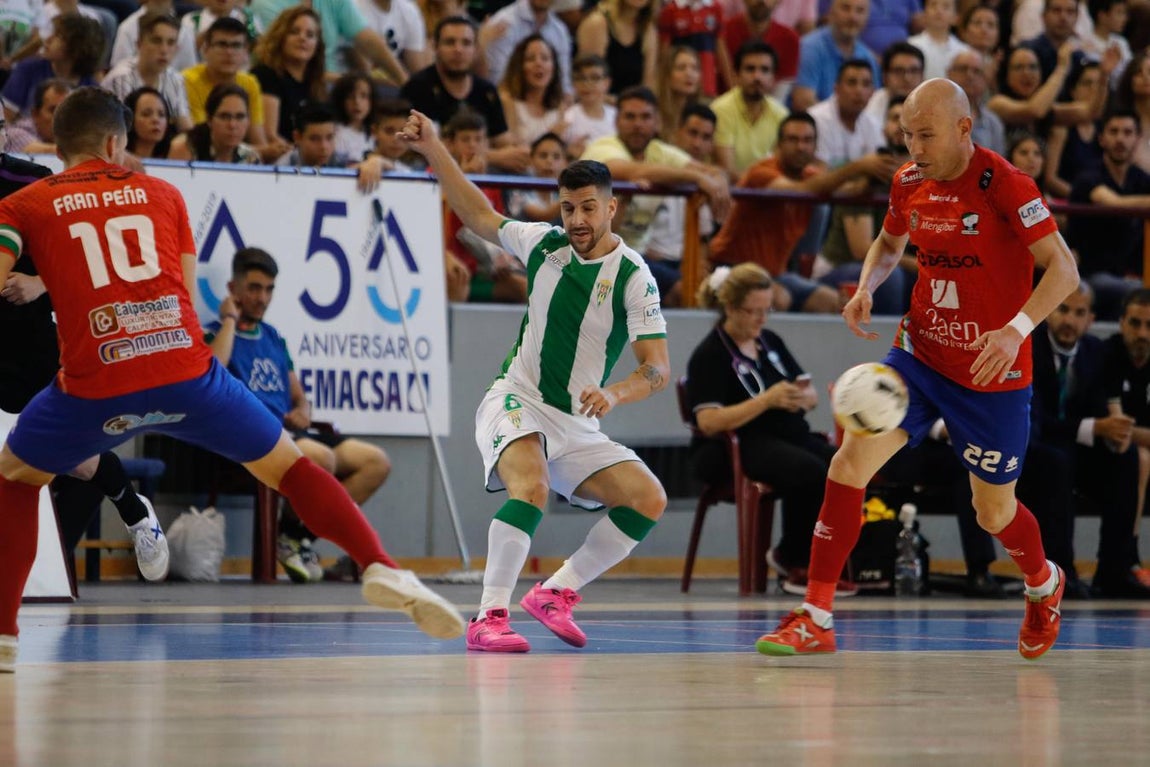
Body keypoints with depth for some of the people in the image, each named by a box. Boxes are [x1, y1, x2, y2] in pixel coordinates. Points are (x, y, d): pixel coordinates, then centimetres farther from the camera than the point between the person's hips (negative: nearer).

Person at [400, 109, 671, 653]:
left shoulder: (634, 277, -9)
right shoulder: (543, 244, 0)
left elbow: (657, 369, -14)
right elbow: (480, 217, 18)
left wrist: (615, 394, -34)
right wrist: (433, 150, 14)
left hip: (579, 426, 1)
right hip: (516, 404, -1)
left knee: (649, 500, -15)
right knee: (531, 485, -32)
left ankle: (555, 592, -1)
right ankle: (489, 617, -34)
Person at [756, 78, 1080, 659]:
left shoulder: (1003, 185, -19)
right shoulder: (909, 182, 0)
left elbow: (1063, 269, -20)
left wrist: (1017, 329, -36)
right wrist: (865, 288, 0)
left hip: (992, 373, -5)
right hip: (919, 354, 5)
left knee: (994, 512, 9)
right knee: (850, 464, -13)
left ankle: (1044, 585, 44)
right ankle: (816, 618, -9)